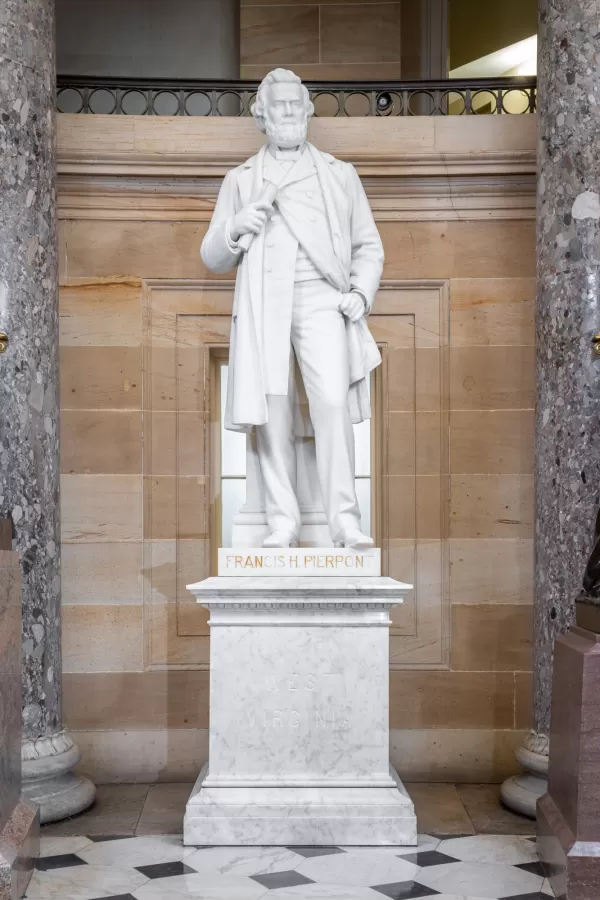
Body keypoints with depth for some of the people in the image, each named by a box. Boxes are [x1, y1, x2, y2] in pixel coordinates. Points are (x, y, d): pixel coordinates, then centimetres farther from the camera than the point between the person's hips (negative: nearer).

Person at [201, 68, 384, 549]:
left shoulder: (340, 174, 22)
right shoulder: (240, 181, 21)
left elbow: (369, 246, 20)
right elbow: (212, 258, 19)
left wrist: (361, 294, 1)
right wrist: (236, 229, -3)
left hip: (321, 298, -1)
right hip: (262, 303, 1)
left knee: (333, 402, -18)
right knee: (273, 410, -7)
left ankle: (345, 519, -16)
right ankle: (283, 522, -1)